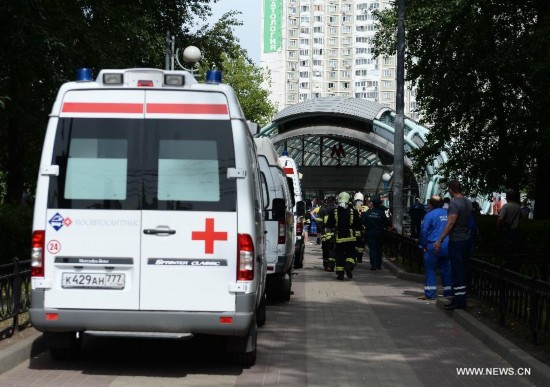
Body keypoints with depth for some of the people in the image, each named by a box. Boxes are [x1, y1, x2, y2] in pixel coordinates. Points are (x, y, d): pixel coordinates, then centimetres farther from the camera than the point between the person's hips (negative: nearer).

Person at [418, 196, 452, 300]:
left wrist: (423, 245, 2)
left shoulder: (430, 214, -9)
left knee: (430, 269, 0)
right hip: (447, 247, 5)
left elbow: (424, 231, -8)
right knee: (446, 269, 13)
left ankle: (430, 293, -3)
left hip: (433, 246, -5)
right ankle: (448, 292, 17)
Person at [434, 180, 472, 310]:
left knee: (457, 270, -5)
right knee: (463, 269, 13)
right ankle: (462, 297, 19)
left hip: (456, 240, -8)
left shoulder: (454, 203, -17)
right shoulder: (468, 202, 9)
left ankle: (459, 301, -4)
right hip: (466, 239, 8)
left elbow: (450, 224, -21)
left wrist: (440, 240, -19)